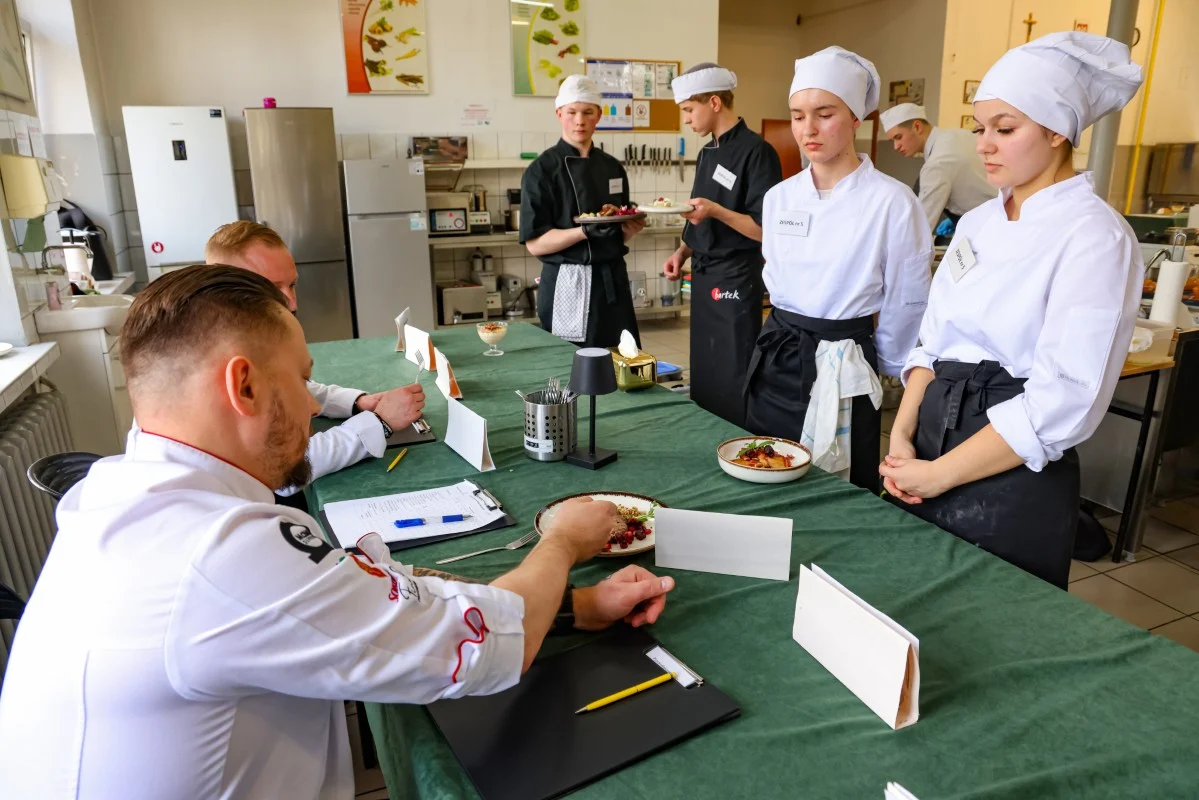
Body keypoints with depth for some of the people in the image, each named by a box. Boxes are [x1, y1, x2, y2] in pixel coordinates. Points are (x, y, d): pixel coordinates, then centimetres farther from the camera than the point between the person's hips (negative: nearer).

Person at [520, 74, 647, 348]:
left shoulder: (613, 167, 10)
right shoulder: (542, 170, -7)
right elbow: (535, 243, -11)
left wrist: (631, 228, -7)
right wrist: (585, 231, -23)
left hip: (613, 281, 5)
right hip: (568, 286, -5)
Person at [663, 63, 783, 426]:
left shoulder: (756, 151, -13)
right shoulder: (708, 153, 13)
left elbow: (766, 230, -17)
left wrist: (715, 211, -28)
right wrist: (684, 251, 6)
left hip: (736, 281, -8)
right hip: (703, 277, 8)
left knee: (732, 386, -2)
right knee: (703, 380, 15)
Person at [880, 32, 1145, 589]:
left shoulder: (1094, 236, -14)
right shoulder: (979, 223, 8)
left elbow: (1062, 402, -20)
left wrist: (939, 475, -16)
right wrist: (903, 436, -5)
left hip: (1013, 476, -6)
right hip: (932, 440, 7)